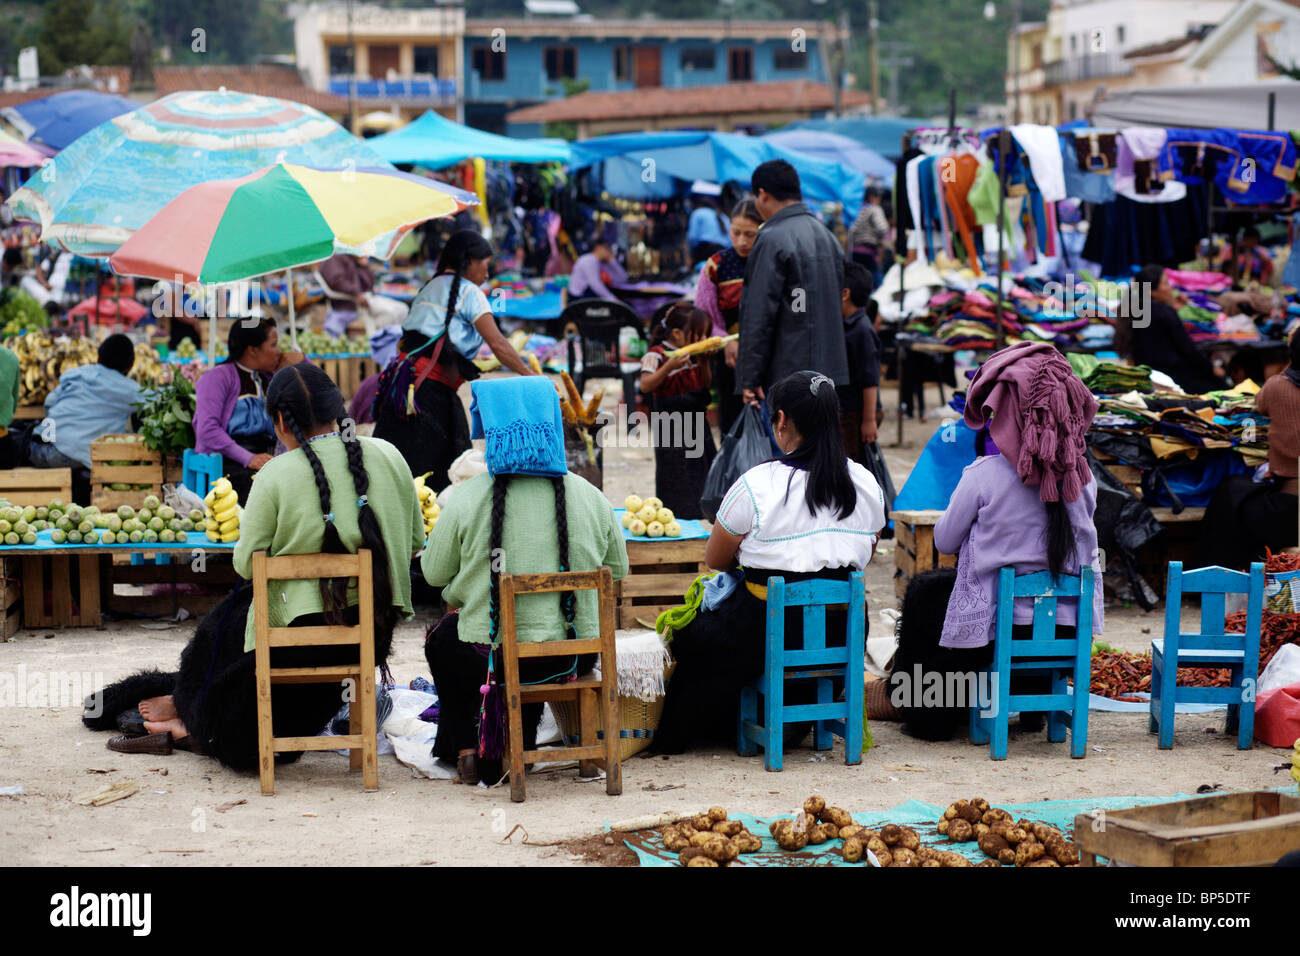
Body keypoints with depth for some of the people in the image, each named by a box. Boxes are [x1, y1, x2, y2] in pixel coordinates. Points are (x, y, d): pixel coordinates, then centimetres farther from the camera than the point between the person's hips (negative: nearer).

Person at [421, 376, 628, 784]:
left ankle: (466, 749, 32)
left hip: (492, 658, -2)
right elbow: (618, 569, 11)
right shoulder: (590, 497, -2)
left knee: (443, 635, 31)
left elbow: (434, 573, 1)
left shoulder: (467, 499, -11)